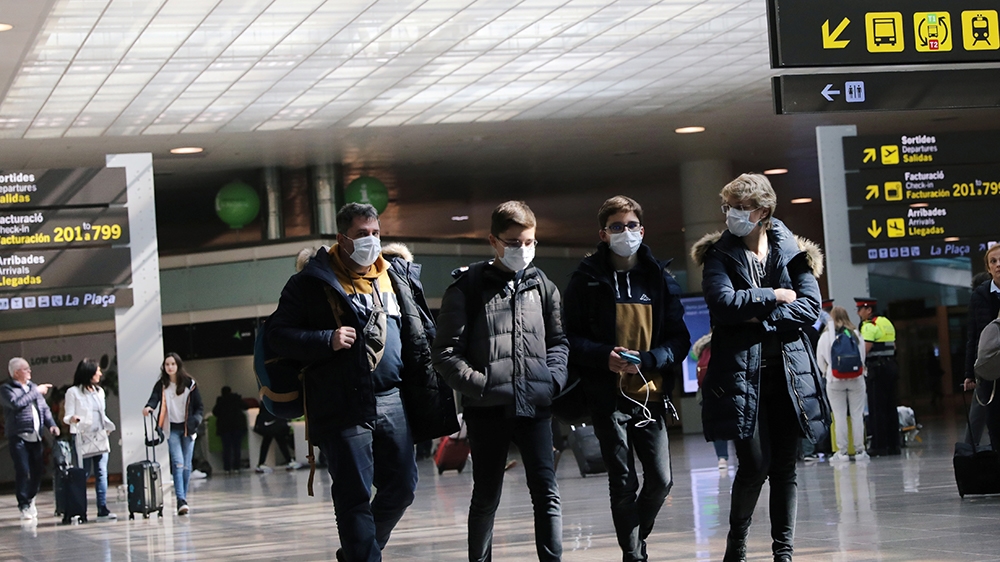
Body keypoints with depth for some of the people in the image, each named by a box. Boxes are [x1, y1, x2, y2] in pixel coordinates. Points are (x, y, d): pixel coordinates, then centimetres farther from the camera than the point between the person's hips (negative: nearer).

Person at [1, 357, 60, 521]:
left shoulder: (33, 387, 18)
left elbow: (44, 408, 18)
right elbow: (16, 403, -18)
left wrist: (51, 424, 1)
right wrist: (36, 392, -9)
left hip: (36, 437, 5)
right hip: (18, 437, -5)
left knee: (38, 470, 4)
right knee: (23, 471, -10)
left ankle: (30, 499, 25)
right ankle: (24, 505, -1)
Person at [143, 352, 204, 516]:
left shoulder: (190, 384, 4)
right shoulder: (161, 385, 2)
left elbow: (200, 407, 6)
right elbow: (154, 399, -15)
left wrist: (195, 421, -12)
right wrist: (149, 407, -38)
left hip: (187, 428, 2)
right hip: (171, 428, -2)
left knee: (186, 465, 4)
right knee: (178, 463, -15)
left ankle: (183, 499, 14)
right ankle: (181, 501, -22)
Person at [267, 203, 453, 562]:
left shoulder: (396, 277, 15)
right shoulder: (312, 282, -2)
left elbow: (418, 340, 19)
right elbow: (277, 334, -4)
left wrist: (430, 393, 14)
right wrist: (326, 340, -17)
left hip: (392, 401, 6)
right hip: (342, 407, -5)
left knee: (402, 486, 9)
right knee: (354, 496, -5)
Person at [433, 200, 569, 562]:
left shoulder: (543, 287, 9)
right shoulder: (467, 289, -2)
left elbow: (558, 340, 18)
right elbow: (445, 354, -5)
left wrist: (553, 378, 1)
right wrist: (481, 386, -13)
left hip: (535, 406, 2)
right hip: (488, 409, -2)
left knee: (546, 492, -3)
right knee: (486, 497, 8)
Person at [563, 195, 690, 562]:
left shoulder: (661, 279, 6)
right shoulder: (587, 280, 1)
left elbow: (679, 340, 4)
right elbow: (570, 338, 1)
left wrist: (645, 359, -14)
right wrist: (605, 356, -17)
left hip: (651, 394, 2)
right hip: (608, 396, -2)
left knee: (660, 480, 2)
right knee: (624, 484, 0)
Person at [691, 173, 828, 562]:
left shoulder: (792, 252, 9)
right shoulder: (719, 255, 4)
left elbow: (810, 307, -2)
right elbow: (724, 303, -13)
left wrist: (761, 316, -12)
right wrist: (775, 297, -8)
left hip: (787, 371, 2)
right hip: (742, 372, -2)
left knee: (784, 465, 4)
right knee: (755, 463, -10)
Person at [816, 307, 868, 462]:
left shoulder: (826, 336, -4)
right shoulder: (856, 334, 1)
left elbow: (820, 360, 3)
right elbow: (863, 357, 8)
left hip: (835, 380, -2)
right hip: (856, 379, 2)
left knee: (839, 416, 1)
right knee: (857, 415, 6)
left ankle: (842, 451, 1)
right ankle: (859, 450, 7)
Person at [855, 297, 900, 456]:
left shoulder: (869, 326, -11)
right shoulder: (887, 323, 17)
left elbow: (865, 349, -20)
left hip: (877, 370, -9)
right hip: (891, 366, 9)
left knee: (877, 409, -5)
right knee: (890, 407, 11)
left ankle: (879, 446, -6)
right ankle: (893, 444, 13)